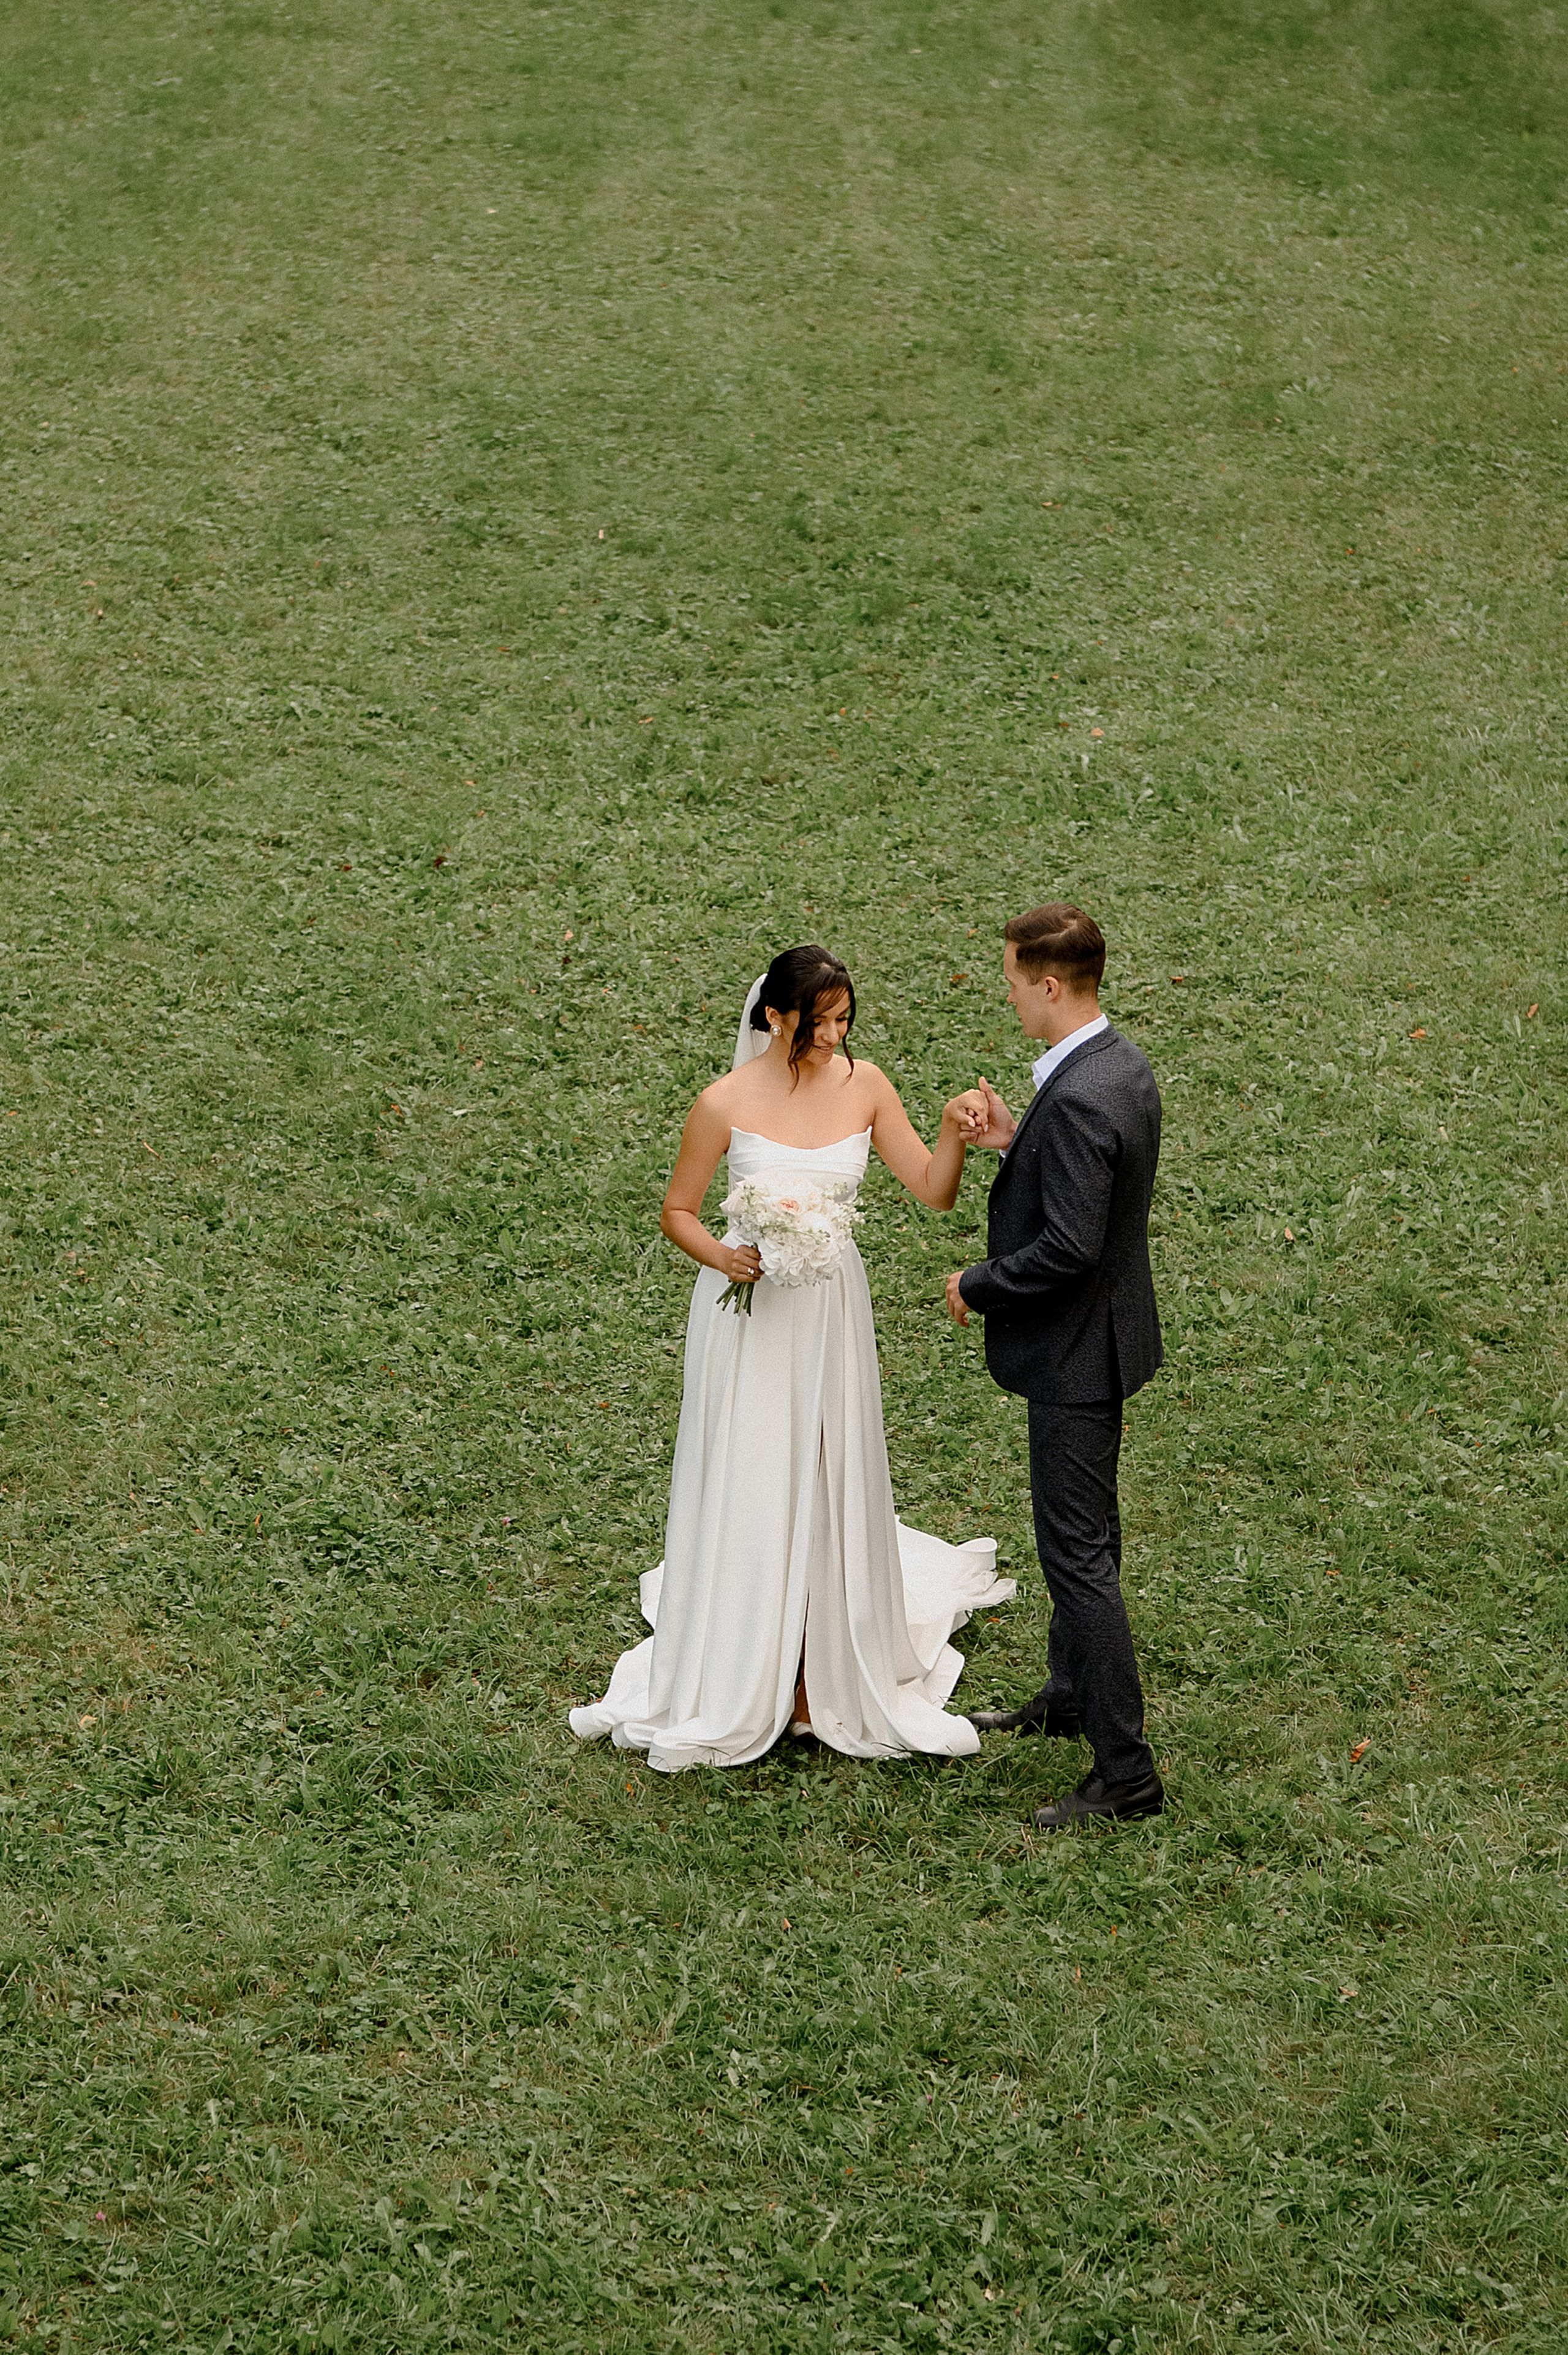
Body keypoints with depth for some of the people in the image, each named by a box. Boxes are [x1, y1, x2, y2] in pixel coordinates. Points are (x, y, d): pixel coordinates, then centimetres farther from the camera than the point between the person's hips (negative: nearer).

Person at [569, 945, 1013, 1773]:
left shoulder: (864, 1086, -3)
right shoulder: (726, 1104, -11)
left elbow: (935, 1192, -4)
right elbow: (677, 1210, -1)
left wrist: (953, 1134, -23)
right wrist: (721, 1255, -20)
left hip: (833, 1310, 3)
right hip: (748, 1312, -3)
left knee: (827, 1490, 10)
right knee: (743, 1494, 3)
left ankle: (822, 1673, 23)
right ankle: (735, 1686, 16)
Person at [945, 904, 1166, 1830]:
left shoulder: (1078, 1100, -28)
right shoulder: (1124, 1064, 4)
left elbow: (1069, 1247, -30)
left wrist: (977, 1286, -15)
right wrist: (1019, 1143, 3)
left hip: (1076, 1350, -11)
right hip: (1102, 1335, 11)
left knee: (1079, 1552, -4)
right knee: (1086, 1530, 24)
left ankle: (1126, 1771, 1)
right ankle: (1073, 1696, 41)